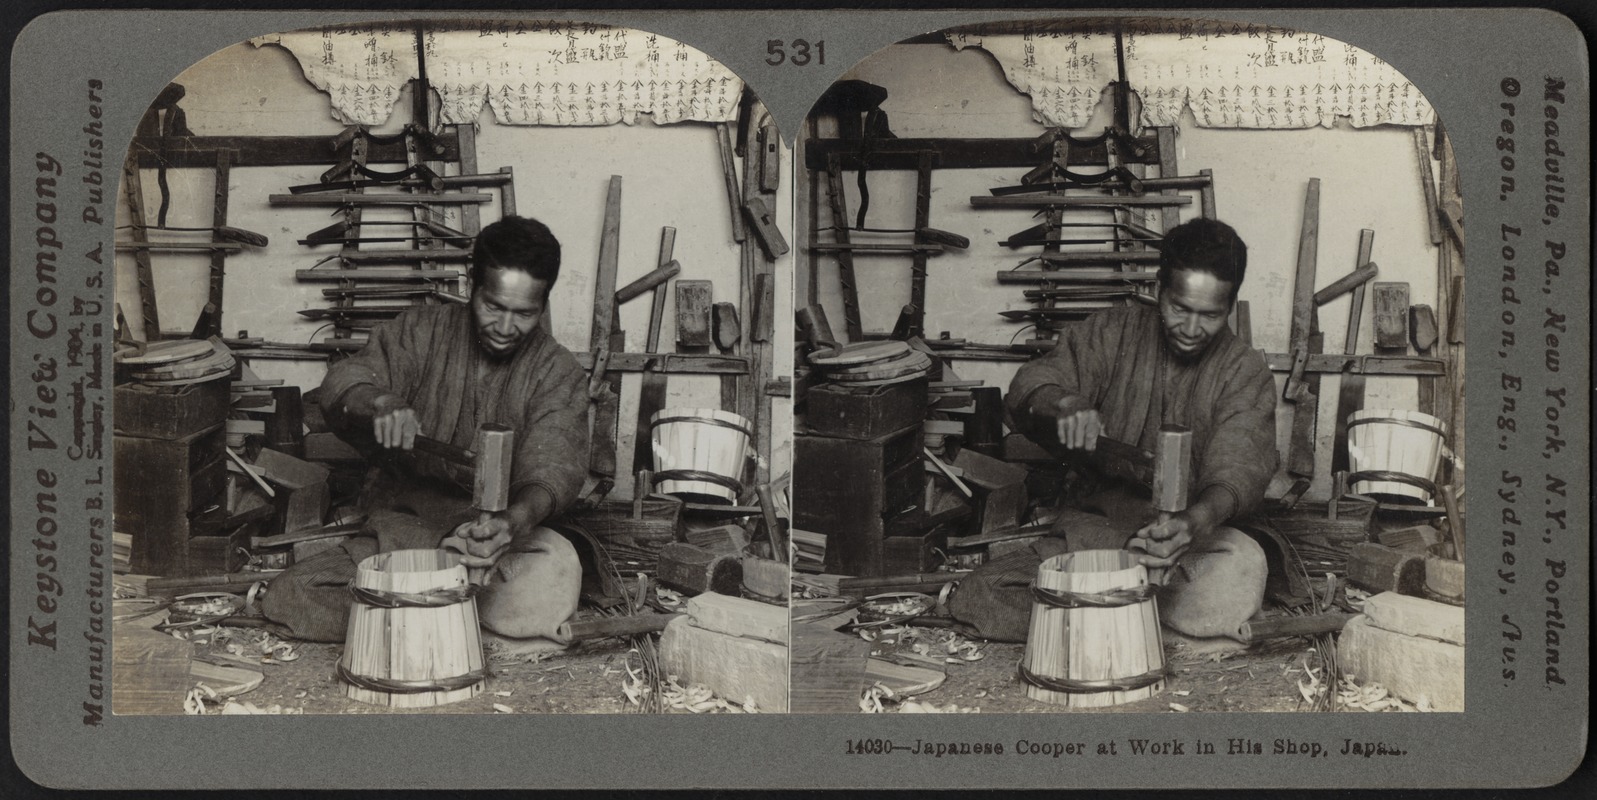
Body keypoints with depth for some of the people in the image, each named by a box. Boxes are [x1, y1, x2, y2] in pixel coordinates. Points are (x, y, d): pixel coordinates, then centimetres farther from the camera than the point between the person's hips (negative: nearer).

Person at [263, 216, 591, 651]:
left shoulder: (558, 374, -2)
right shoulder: (421, 332, 3)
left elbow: (552, 470, -16)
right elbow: (343, 385, -8)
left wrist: (512, 522, -40)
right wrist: (380, 403, -33)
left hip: (505, 546, -2)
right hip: (399, 527, 2)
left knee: (556, 569, -36)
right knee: (287, 597, -18)